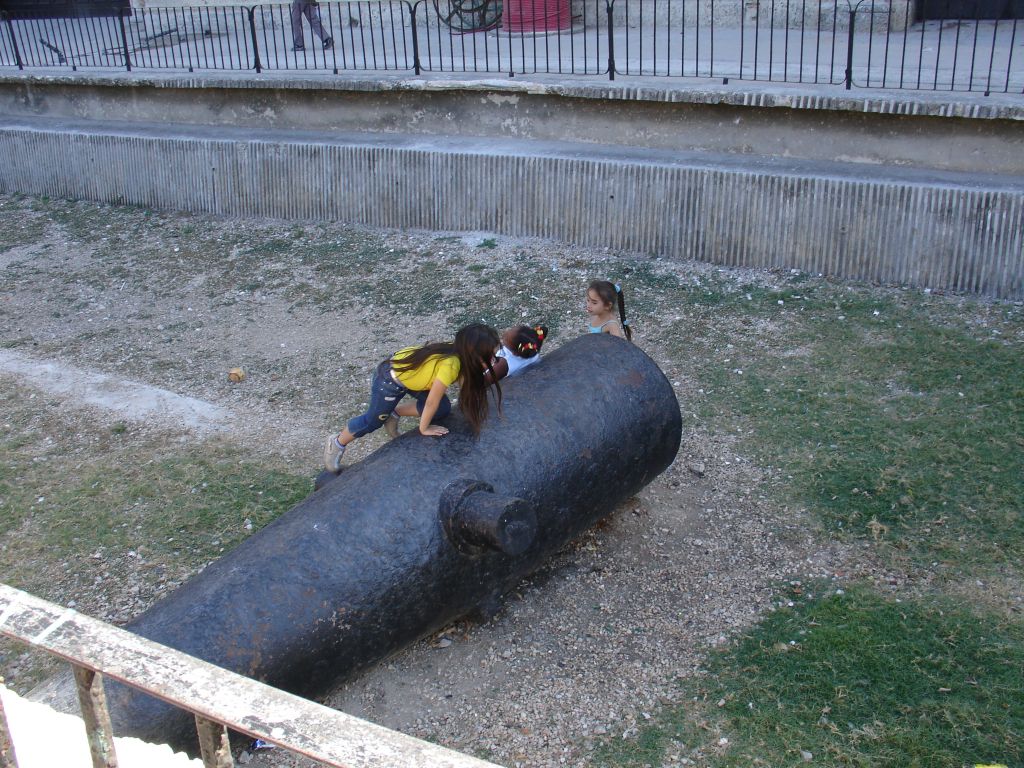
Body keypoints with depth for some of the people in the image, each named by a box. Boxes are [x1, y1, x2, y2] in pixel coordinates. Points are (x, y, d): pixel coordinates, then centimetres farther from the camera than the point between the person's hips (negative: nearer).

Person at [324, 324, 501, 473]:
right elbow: (432, 401, -26)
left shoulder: (462, 351, -18)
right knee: (374, 420, 11)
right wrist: (424, 428, -12)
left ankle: (394, 413, 23)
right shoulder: (450, 365, -39)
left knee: (443, 409, 3)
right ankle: (337, 443, 35)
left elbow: (465, 377, 3)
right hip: (391, 378, -7)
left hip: (408, 368, 7)